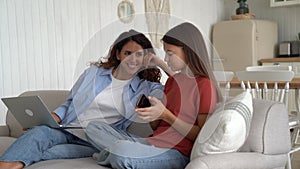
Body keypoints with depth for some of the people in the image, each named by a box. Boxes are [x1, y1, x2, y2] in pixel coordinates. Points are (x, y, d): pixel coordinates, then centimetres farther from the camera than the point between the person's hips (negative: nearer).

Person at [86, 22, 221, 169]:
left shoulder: (205, 85, -8)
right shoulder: (172, 80, 18)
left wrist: (165, 114, -16)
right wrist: (150, 113, -4)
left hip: (176, 153, -9)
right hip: (152, 141, 9)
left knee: (120, 150, -35)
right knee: (93, 127, 2)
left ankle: (106, 156, -2)